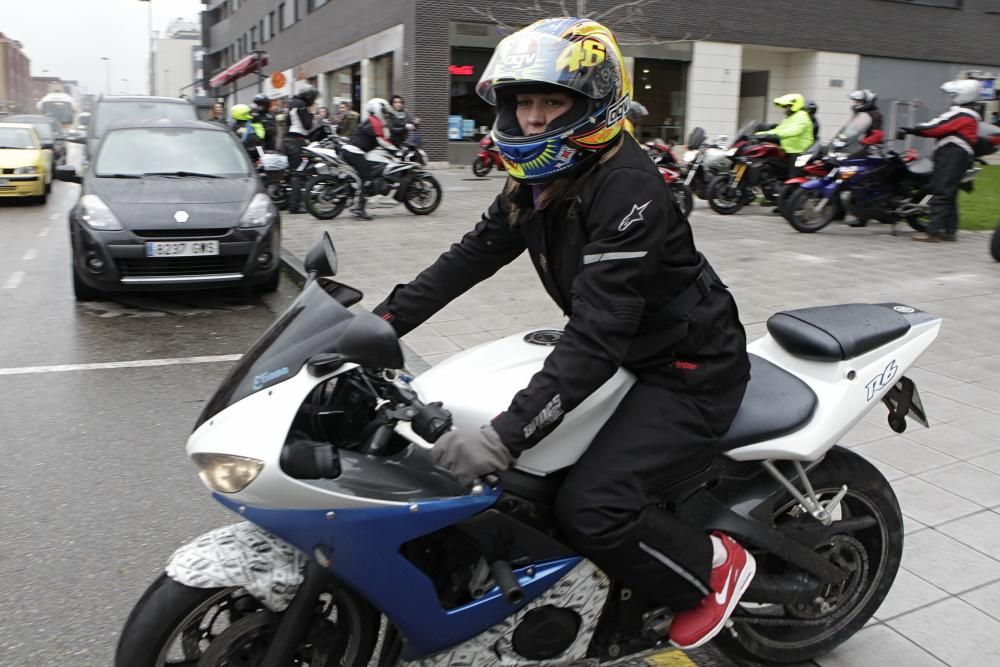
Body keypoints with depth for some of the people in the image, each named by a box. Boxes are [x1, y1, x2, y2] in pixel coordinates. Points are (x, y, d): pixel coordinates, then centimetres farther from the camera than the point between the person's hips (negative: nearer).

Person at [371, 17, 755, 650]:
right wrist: (384, 319, -10)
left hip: (691, 368, -9)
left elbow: (597, 334, -34)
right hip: (630, 353, 9)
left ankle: (714, 565, 7)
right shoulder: (539, 180, 2)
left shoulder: (627, 187, -27)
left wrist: (506, 436, -39)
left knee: (590, 505, -20)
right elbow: (472, 254, 0)